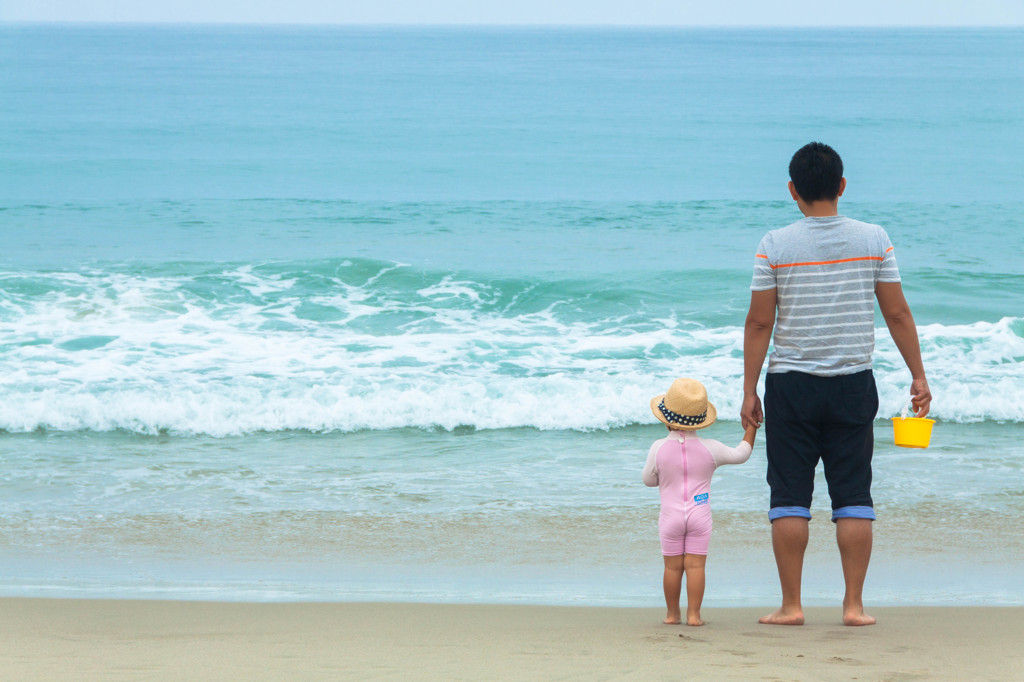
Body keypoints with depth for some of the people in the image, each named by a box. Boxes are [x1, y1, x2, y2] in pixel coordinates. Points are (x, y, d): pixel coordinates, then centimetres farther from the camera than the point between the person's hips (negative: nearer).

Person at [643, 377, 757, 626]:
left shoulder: (658, 449, -7)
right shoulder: (710, 449, -4)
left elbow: (649, 480, 6)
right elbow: (740, 454, 11)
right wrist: (751, 428, 25)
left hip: (670, 515, 0)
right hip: (700, 515, 0)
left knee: (672, 566, 6)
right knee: (695, 565, -1)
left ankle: (672, 613, 13)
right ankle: (693, 614, -5)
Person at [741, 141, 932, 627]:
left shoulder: (775, 246, -6)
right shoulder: (873, 240, -1)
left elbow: (759, 322, -6)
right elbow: (897, 314, 1)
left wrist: (748, 391, 0)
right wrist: (918, 376, 10)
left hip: (790, 386, -1)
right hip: (854, 385, 2)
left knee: (790, 497, 3)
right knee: (853, 496, 6)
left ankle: (791, 605, 4)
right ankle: (854, 604, 4)